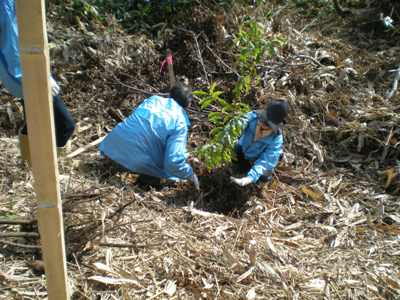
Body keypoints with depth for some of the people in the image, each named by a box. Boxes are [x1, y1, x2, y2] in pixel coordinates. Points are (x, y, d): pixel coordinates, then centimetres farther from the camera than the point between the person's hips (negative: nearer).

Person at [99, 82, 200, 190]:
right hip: (138, 160, -6)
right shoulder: (180, 123, -6)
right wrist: (191, 175, 3)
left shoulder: (153, 99, 12)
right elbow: (174, 162, -17)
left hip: (112, 147, 6)